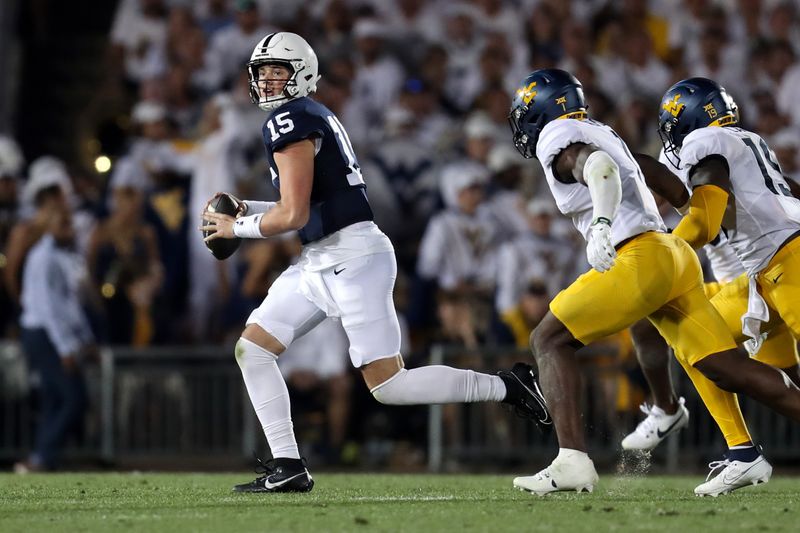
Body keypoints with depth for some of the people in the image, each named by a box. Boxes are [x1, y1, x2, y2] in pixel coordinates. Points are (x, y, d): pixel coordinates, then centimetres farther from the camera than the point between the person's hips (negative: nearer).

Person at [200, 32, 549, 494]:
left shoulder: (290, 122, -13)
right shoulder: (316, 117, 17)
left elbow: (294, 215, -18)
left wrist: (237, 228, -3)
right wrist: (246, 209, 16)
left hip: (352, 258, -10)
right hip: (321, 261, 10)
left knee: (389, 386, -9)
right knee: (252, 349, 7)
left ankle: (505, 387, 3)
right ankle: (288, 467, 8)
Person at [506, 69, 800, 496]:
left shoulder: (558, 137, -2)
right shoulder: (602, 134, 25)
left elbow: (599, 168, -21)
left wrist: (602, 224, -38)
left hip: (642, 259, -9)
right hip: (676, 255, 9)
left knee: (549, 340, -2)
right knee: (726, 368, 7)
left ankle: (572, 461, -15)